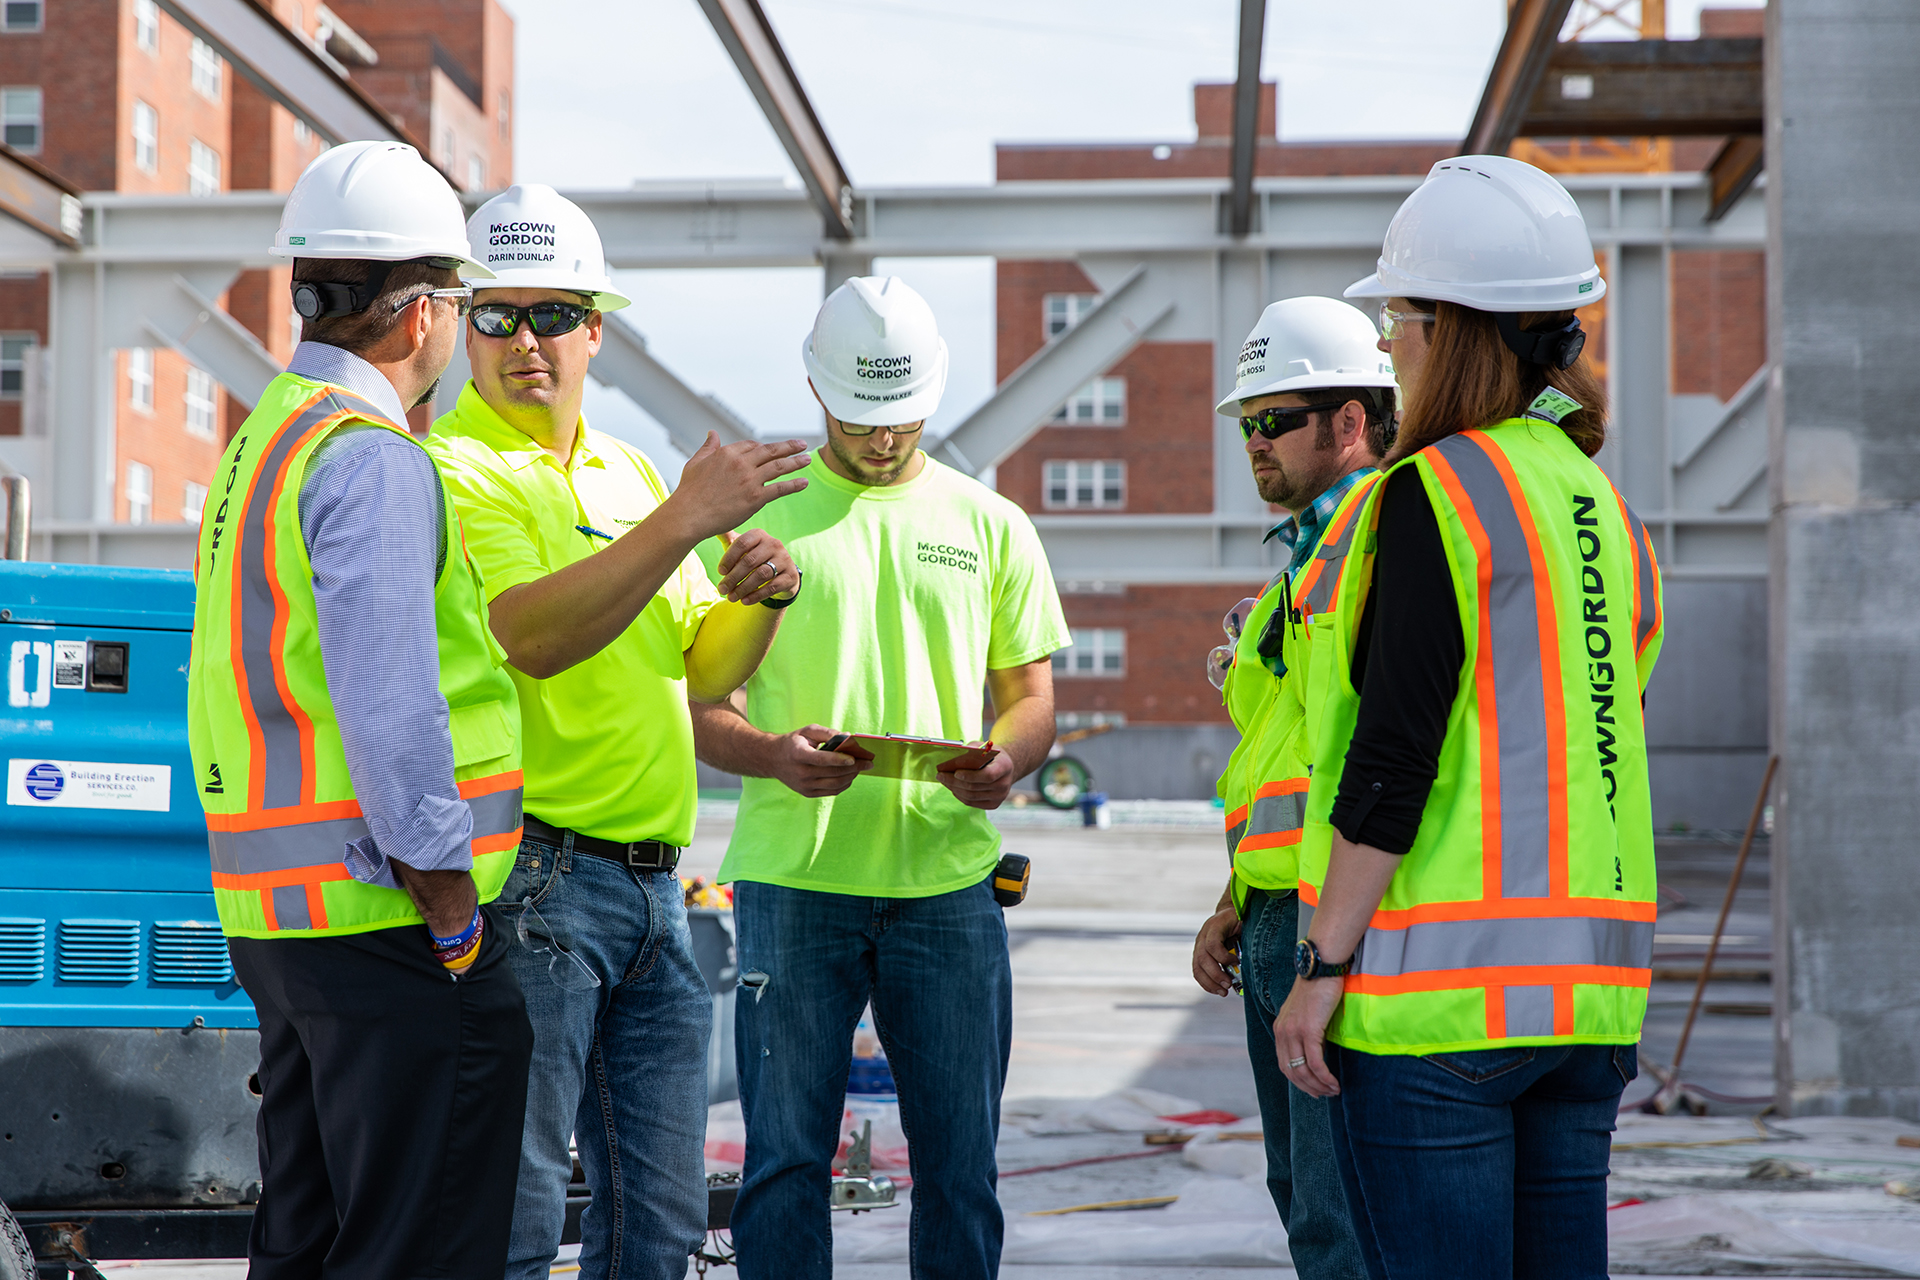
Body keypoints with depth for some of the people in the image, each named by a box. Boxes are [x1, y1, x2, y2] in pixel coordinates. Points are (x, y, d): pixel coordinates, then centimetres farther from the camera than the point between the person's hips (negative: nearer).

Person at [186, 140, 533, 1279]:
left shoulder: (262, 438, 18)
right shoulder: (373, 458, -14)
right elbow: (390, 704, -21)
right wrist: (446, 894, -15)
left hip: (274, 911, 10)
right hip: (385, 917, -10)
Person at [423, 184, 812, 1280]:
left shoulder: (629, 473, 18)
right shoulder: (454, 469, -7)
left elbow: (702, 670, 21)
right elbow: (532, 634, -23)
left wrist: (757, 598, 1)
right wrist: (685, 520, -24)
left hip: (653, 884, 8)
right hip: (533, 876, -8)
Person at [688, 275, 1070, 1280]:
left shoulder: (991, 526, 11)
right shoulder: (756, 513, 5)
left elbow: (1031, 694, 13)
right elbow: (696, 704, 4)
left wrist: (1005, 761, -10)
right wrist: (773, 755, -17)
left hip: (948, 879, 2)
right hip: (791, 879, -1)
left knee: (959, 1167, 5)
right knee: (784, 1159, 2)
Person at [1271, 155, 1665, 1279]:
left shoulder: (1434, 491, -10)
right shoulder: (1600, 502, 14)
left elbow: (1395, 755, -16)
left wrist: (1323, 963, -11)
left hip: (1442, 979, -8)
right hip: (1590, 984, 8)